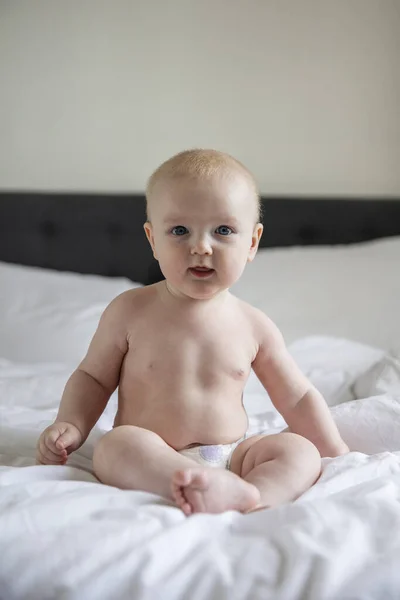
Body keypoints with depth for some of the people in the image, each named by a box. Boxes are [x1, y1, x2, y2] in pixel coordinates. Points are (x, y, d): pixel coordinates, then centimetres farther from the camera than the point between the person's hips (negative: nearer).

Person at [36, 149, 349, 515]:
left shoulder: (253, 326, 2)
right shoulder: (130, 312, -2)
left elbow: (298, 398, 12)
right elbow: (93, 377, 9)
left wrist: (338, 457, 7)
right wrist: (71, 425, -8)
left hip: (232, 457, 3)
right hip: (152, 463, -2)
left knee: (301, 452, -18)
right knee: (116, 446, -32)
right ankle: (238, 492, -44)